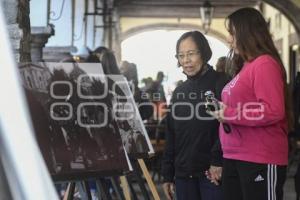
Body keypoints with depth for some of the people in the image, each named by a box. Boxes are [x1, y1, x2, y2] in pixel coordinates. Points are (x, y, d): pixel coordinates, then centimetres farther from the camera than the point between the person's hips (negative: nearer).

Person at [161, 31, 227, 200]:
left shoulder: (220, 84, -5)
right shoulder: (179, 91, 14)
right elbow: (171, 136, 15)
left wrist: (218, 160, -19)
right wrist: (168, 174, 12)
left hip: (212, 172, -6)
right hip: (183, 174, 6)